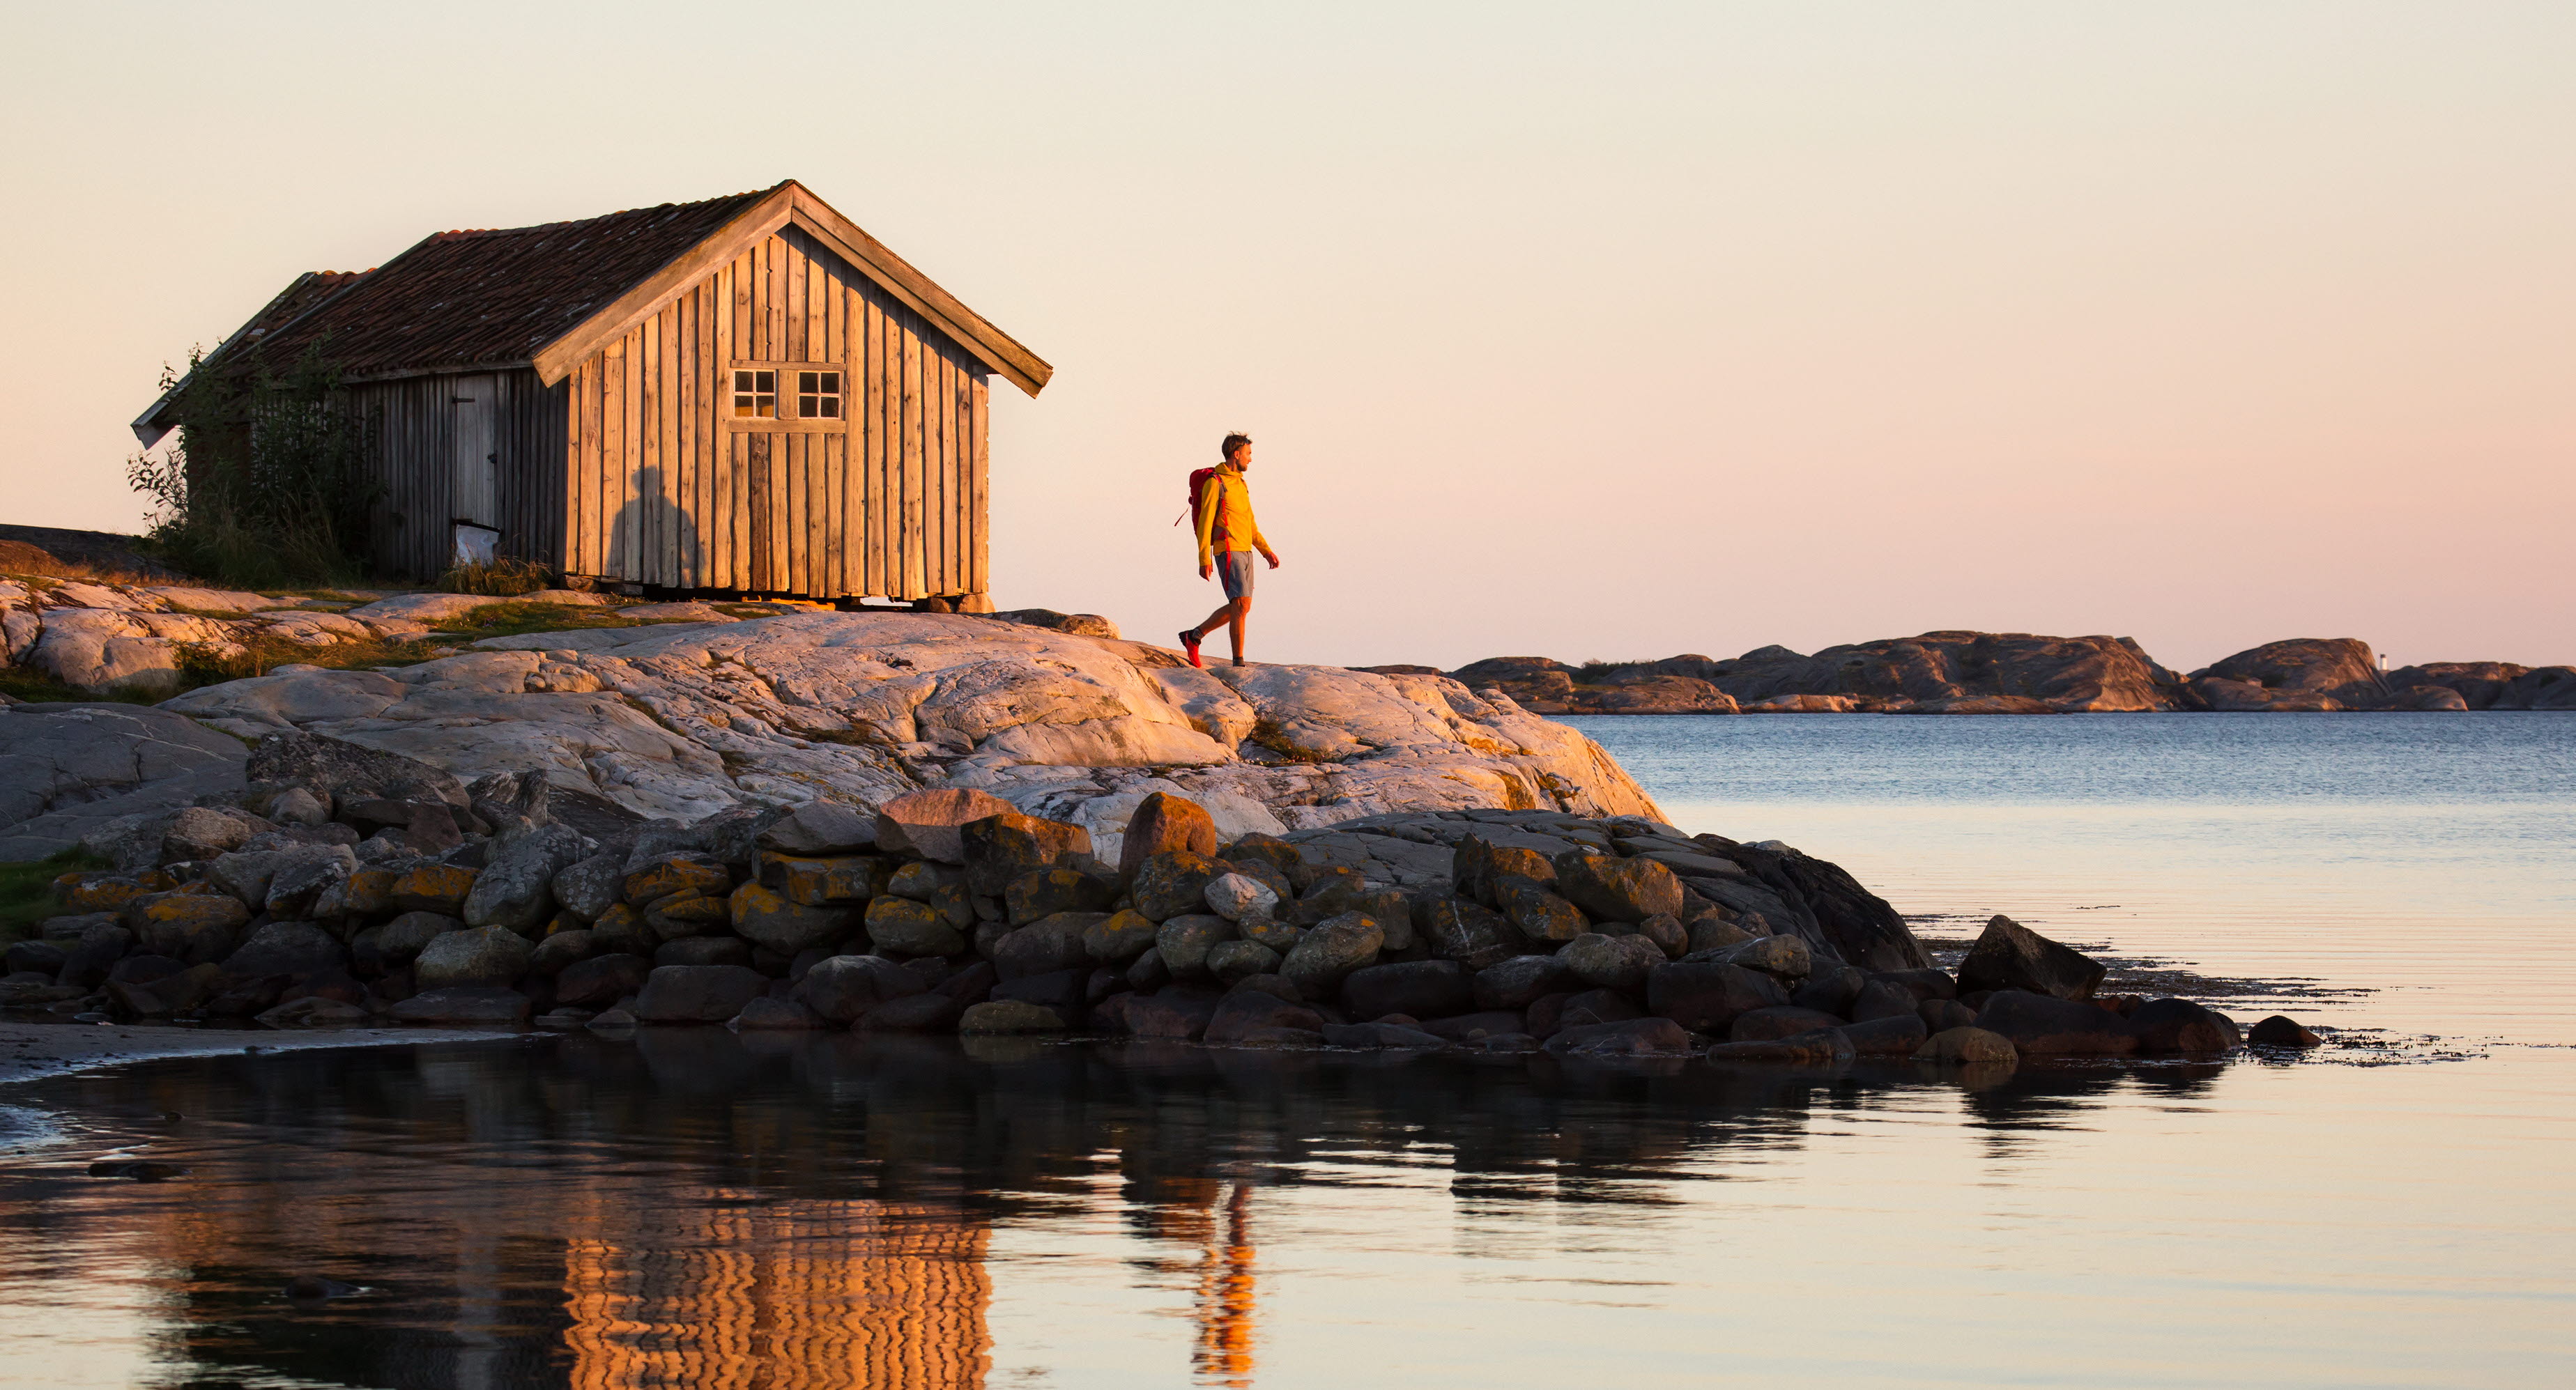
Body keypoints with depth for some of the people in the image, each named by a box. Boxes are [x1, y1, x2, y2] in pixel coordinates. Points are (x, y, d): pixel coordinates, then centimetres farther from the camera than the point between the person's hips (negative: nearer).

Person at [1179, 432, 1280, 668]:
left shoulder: (1240, 484, 18)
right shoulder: (1215, 483, -9)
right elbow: (1205, 522, -12)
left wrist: (1266, 550, 18)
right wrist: (1204, 560, -17)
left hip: (1245, 552, 9)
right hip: (1228, 551, -9)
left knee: (1240, 608, 10)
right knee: (1241, 605, -14)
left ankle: (1193, 636, 23)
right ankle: (1239, 662, -12)